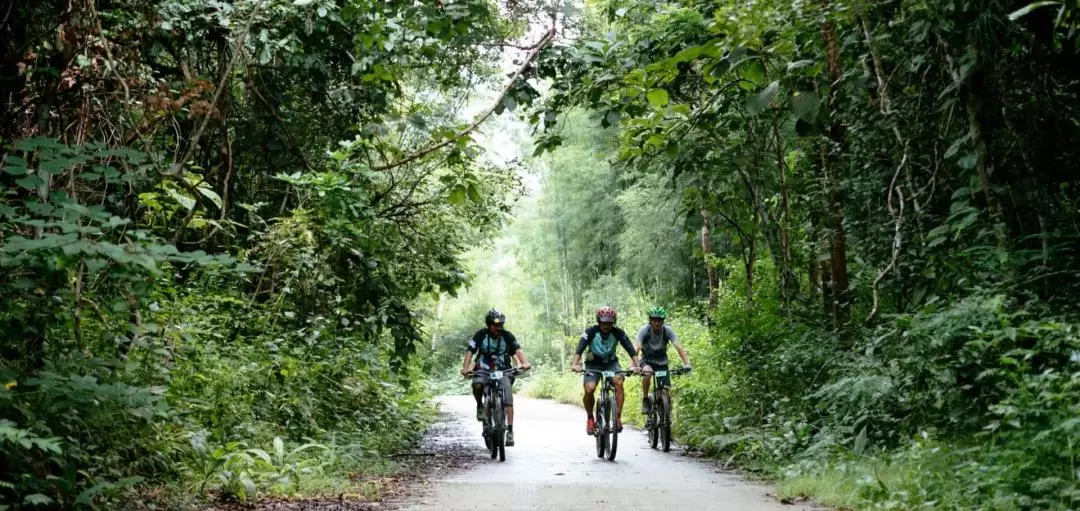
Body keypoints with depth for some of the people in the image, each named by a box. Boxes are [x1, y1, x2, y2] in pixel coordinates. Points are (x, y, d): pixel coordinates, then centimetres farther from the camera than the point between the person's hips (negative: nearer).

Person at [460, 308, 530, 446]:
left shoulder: (507, 336, -7)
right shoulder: (481, 335, -9)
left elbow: (517, 349, -18)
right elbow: (470, 351, -15)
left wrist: (524, 362, -38)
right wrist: (465, 368, -32)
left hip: (503, 371, 1)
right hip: (483, 370, 0)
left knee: (508, 399, -19)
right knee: (477, 385, -34)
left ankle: (510, 430, -15)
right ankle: (480, 405, -3)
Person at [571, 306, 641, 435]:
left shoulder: (618, 333, -17)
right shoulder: (591, 332, -21)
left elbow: (631, 349, -24)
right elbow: (580, 348, -31)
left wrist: (636, 365, -41)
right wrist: (575, 364, -50)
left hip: (611, 363, 1)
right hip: (593, 363, -1)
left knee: (619, 382, -29)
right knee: (589, 389, -24)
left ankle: (618, 417, -21)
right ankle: (590, 418, 1)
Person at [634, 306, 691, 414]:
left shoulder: (667, 330, -17)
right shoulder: (644, 330, -21)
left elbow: (678, 347, -27)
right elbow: (636, 347, -32)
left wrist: (686, 363, -42)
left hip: (662, 362, 1)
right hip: (647, 361, -1)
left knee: (666, 393, -11)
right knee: (647, 372, -37)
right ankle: (645, 400, -17)